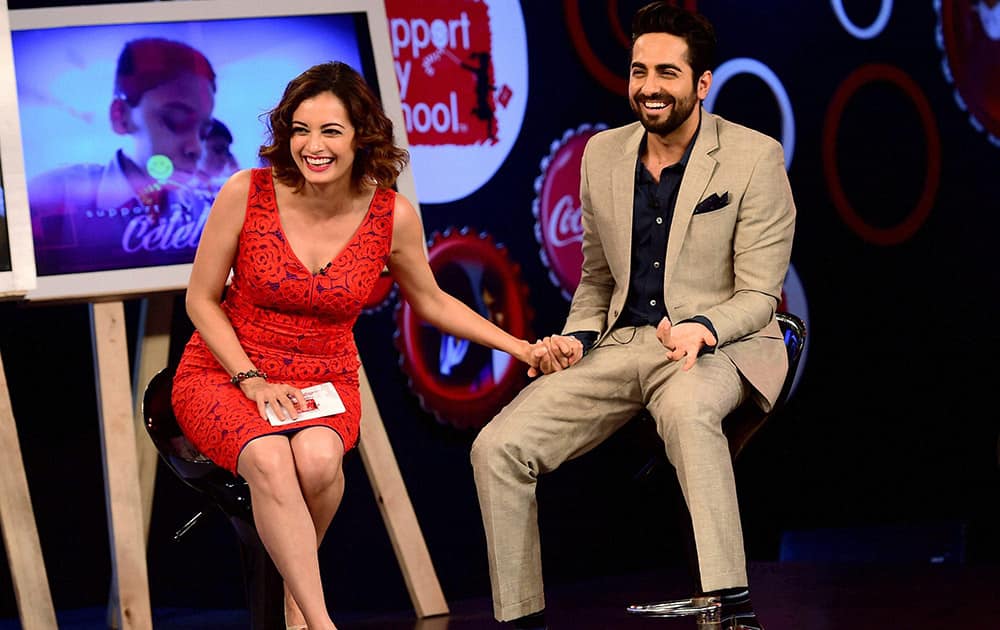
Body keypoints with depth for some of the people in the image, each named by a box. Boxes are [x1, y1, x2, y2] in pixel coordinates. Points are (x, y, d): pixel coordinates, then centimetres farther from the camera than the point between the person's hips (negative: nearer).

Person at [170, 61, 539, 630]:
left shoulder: (392, 216, -8)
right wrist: (253, 381, -12)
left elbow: (432, 303, 10)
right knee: (269, 460, -34)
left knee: (318, 457, -32)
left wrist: (523, 348, 6)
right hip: (224, 373, -1)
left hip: (324, 378, 1)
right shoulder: (247, 193, -13)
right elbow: (202, 300, -3)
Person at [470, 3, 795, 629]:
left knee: (686, 409, -42)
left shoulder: (754, 158, -6)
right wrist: (577, 338, 0)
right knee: (497, 448, -14)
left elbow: (758, 295, -7)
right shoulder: (603, 154, 10)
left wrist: (702, 329, -27)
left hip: (721, 344, -5)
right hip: (620, 344, 5)